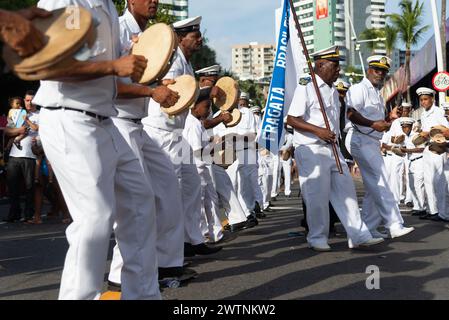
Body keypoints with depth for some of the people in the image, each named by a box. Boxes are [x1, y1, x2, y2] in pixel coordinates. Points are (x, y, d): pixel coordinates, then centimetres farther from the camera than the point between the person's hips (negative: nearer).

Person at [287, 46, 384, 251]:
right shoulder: (306, 88, -10)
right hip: (311, 150, -8)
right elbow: (291, 120, -15)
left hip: (332, 149, 8)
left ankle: (358, 235, 11)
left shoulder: (333, 91, 17)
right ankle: (317, 238, 14)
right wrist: (318, 131, -22)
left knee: (346, 191, 6)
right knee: (317, 196, -1)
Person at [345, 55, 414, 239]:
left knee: (374, 186, 8)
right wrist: (373, 124, -25)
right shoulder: (360, 89, -6)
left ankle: (368, 228, 13)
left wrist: (385, 123, 9)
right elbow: (351, 113, -19)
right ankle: (394, 225, -13)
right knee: (380, 183, -13)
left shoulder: (377, 93, 25)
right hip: (360, 139, -10)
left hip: (372, 142, 10)